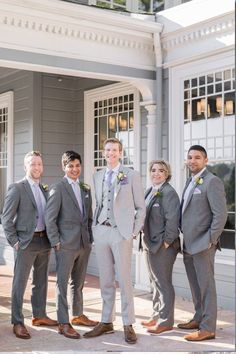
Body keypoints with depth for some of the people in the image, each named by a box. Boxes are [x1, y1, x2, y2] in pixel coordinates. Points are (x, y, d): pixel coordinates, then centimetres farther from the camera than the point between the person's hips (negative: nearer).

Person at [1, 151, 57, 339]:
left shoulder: (45, 189, 14)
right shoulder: (17, 188, -6)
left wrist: (51, 238, 8)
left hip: (44, 241, 7)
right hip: (26, 242, -6)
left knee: (41, 281, 15)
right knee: (20, 283, -1)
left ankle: (39, 315, 28)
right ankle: (18, 322, 7)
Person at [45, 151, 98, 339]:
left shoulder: (86, 189, 12)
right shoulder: (58, 189, -7)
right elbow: (50, 218, -10)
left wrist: (91, 237, 9)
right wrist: (56, 242, -12)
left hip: (84, 244, 6)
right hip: (66, 244, -6)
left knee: (78, 282, 17)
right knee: (63, 283, 0)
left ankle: (78, 315, 31)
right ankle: (63, 323, 6)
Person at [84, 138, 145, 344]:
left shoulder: (132, 175, -1)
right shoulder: (98, 176, 13)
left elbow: (140, 207, 0)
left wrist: (135, 232, -5)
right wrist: (95, 226, 9)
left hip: (121, 232, -4)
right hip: (101, 232, 4)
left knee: (124, 280, -1)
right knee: (105, 280, 10)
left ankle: (128, 325, 8)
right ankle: (106, 322, 20)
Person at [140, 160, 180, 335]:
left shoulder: (169, 192, -13)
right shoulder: (150, 191, 13)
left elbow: (172, 220, -18)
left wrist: (166, 242, -17)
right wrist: (147, 240, 11)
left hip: (163, 246, -9)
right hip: (150, 244, 9)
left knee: (163, 283, 0)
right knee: (156, 282, 17)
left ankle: (166, 321, 10)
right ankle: (157, 316, 29)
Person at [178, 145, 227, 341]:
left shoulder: (212, 182, -11)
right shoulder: (191, 182, 15)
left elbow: (221, 214, -16)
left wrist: (210, 240, -17)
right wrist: (185, 236, 14)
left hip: (202, 244, -8)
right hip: (189, 244, 8)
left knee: (206, 285, -2)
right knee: (195, 285, 17)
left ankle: (208, 328, 5)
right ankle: (199, 318, 30)